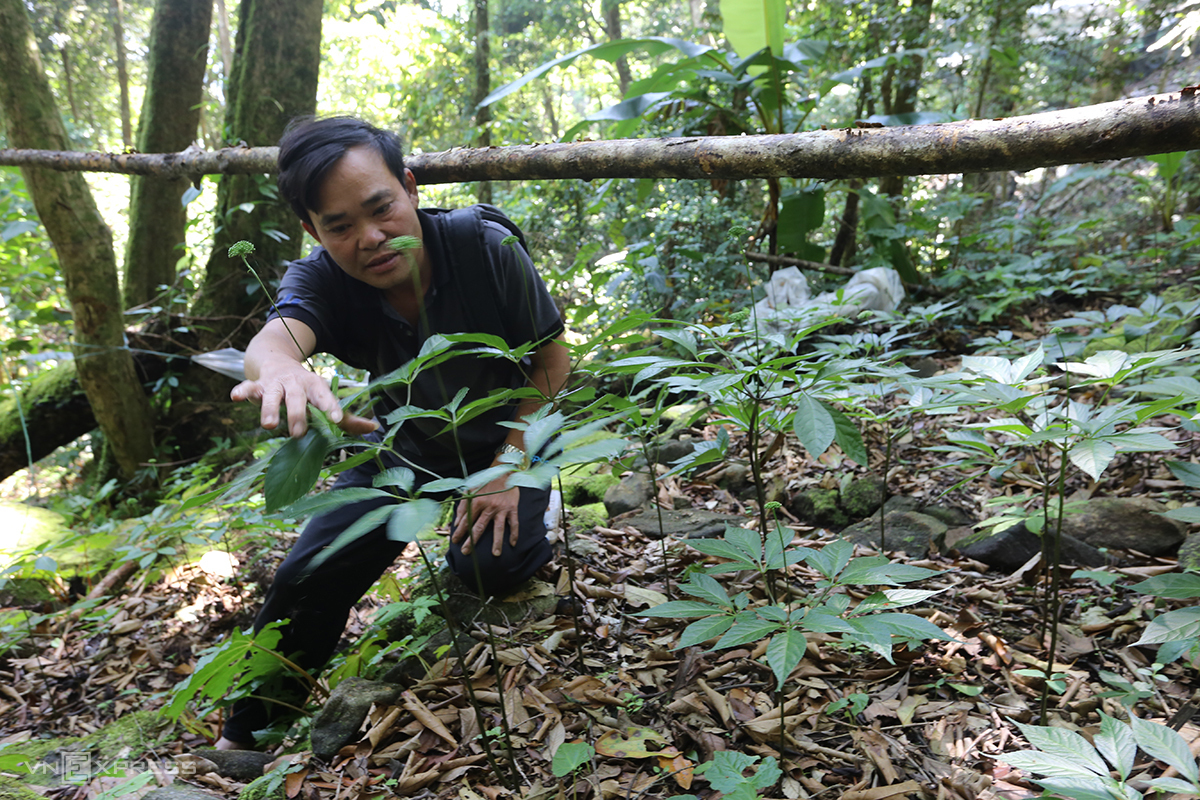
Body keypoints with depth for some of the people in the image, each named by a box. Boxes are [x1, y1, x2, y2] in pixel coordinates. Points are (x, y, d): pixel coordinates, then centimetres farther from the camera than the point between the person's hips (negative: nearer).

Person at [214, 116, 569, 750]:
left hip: (507, 435, -1)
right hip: (408, 445, 2)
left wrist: (508, 465, -23)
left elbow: (552, 358, -17)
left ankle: (519, 514, 15)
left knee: (487, 569, -22)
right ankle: (246, 736, 17)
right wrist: (281, 368, -74)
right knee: (307, 579, -7)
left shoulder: (483, 244, -29)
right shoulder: (319, 281, -25)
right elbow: (273, 337, -48)